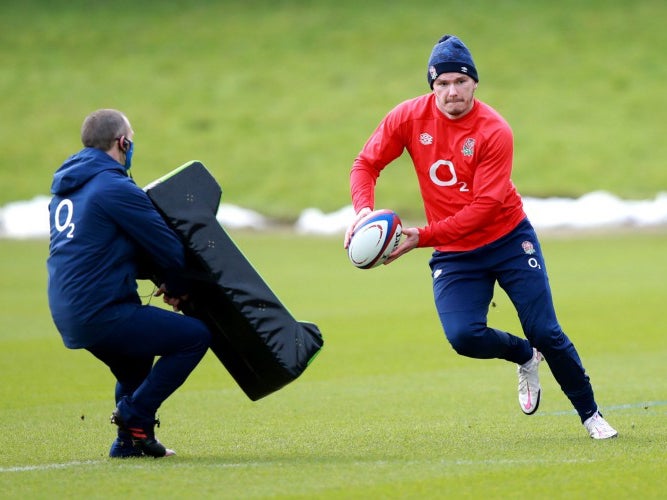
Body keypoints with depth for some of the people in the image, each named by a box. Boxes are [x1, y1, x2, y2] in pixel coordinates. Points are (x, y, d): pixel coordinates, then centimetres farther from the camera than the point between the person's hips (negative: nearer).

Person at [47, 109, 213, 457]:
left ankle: (130, 440, 20)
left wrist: (158, 278, 14)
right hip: (102, 314, -9)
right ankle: (135, 416, -3)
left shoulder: (65, 188, 17)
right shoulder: (115, 189, -12)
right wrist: (176, 289, 11)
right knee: (195, 336, -3)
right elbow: (168, 247, -9)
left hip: (68, 316, 9)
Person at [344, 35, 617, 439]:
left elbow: (484, 207, -23)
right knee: (464, 336, -19)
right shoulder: (410, 117, -9)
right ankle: (525, 358, 13)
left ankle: (590, 414, 15)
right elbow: (366, 164, -3)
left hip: (509, 238, -2)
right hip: (454, 254, 2)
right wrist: (364, 209, -24)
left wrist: (422, 237, -30)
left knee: (545, 332, -5)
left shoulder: (494, 131, -19)